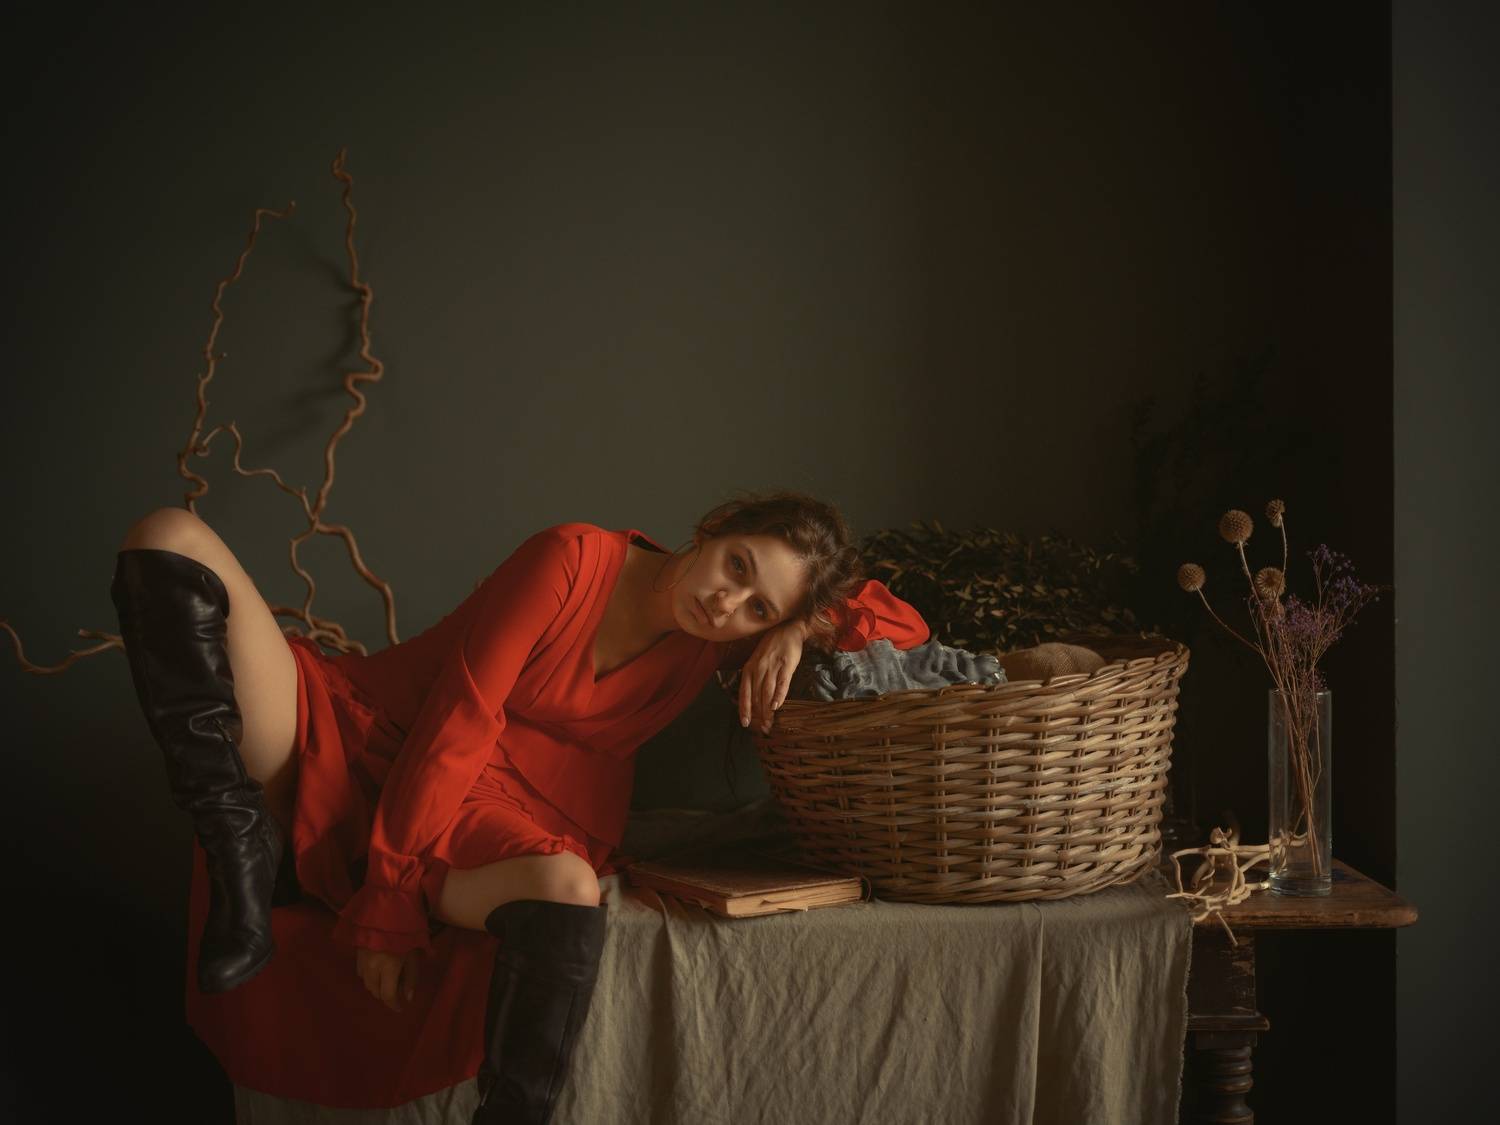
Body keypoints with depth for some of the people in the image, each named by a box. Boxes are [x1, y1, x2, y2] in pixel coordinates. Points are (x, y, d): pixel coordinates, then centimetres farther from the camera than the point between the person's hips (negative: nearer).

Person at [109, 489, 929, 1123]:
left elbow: (902, 626, 10)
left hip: (471, 811, 2)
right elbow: (460, 717, -16)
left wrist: (799, 628, -11)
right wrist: (389, 895, -20)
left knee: (568, 890, -38)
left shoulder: (714, 644, 4)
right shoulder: (574, 559, -12)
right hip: (359, 743, -1)